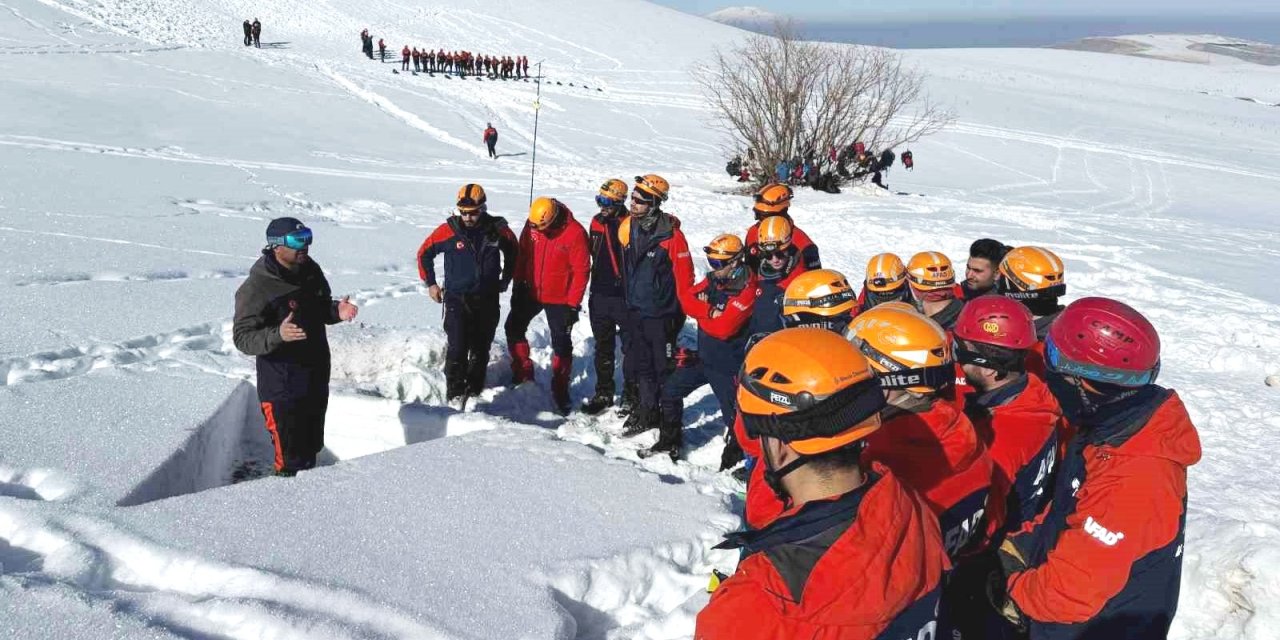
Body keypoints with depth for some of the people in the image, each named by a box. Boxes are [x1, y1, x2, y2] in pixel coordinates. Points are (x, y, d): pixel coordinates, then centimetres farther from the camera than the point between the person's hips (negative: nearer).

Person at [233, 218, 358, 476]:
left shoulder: (311, 271, 3)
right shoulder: (257, 287, -19)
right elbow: (242, 338, -20)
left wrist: (336, 310, -5)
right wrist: (278, 335, -38)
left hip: (317, 379, 7)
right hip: (282, 388, -7)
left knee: (312, 448, 22)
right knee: (291, 460, -3)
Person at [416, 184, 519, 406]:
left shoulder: (497, 229, -4)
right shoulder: (448, 230, -10)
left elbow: (513, 251, 17)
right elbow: (424, 253, 6)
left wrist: (505, 280, 17)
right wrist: (430, 283, 7)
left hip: (487, 300, 3)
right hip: (456, 299, -2)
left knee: (481, 348, 11)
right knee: (458, 346, -15)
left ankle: (474, 388, 26)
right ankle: (454, 392, -8)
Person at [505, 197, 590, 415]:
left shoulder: (575, 233, -22)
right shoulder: (532, 226, -8)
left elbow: (581, 271, -18)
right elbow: (522, 255, 6)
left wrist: (573, 305, -17)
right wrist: (518, 284, 7)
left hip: (559, 299, -5)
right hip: (531, 291, 5)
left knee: (561, 344, 2)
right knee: (513, 327, 10)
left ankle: (560, 391, 14)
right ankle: (522, 373, 27)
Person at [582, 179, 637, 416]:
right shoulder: (597, 223, 8)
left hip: (625, 297, -7)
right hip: (600, 296, 7)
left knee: (630, 347, 2)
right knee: (603, 347, 15)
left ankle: (631, 395, 11)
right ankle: (603, 393, 26)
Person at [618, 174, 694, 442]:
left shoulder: (671, 234, -18)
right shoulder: (628, 228, 3)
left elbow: (685, 275, -14)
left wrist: (679, 313, -11)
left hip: (661, 314, -7)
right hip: (637, 311, 7)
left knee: (665, 370, -1)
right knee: (642, 365, 18)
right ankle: (648, 413, 33)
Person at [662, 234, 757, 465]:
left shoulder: (746, 290, -20)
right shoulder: (713, 279, 3)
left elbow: (724, 327, -28)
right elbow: (686, 299, -5)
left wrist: (701, 311, -11)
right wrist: (711, 311, -19)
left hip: (727, 364, -8)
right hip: (702, 355, 8)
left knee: (732, 412, -1)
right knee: (670, 392, 13)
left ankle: (735, 454, 20)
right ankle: (670, 441, 30)